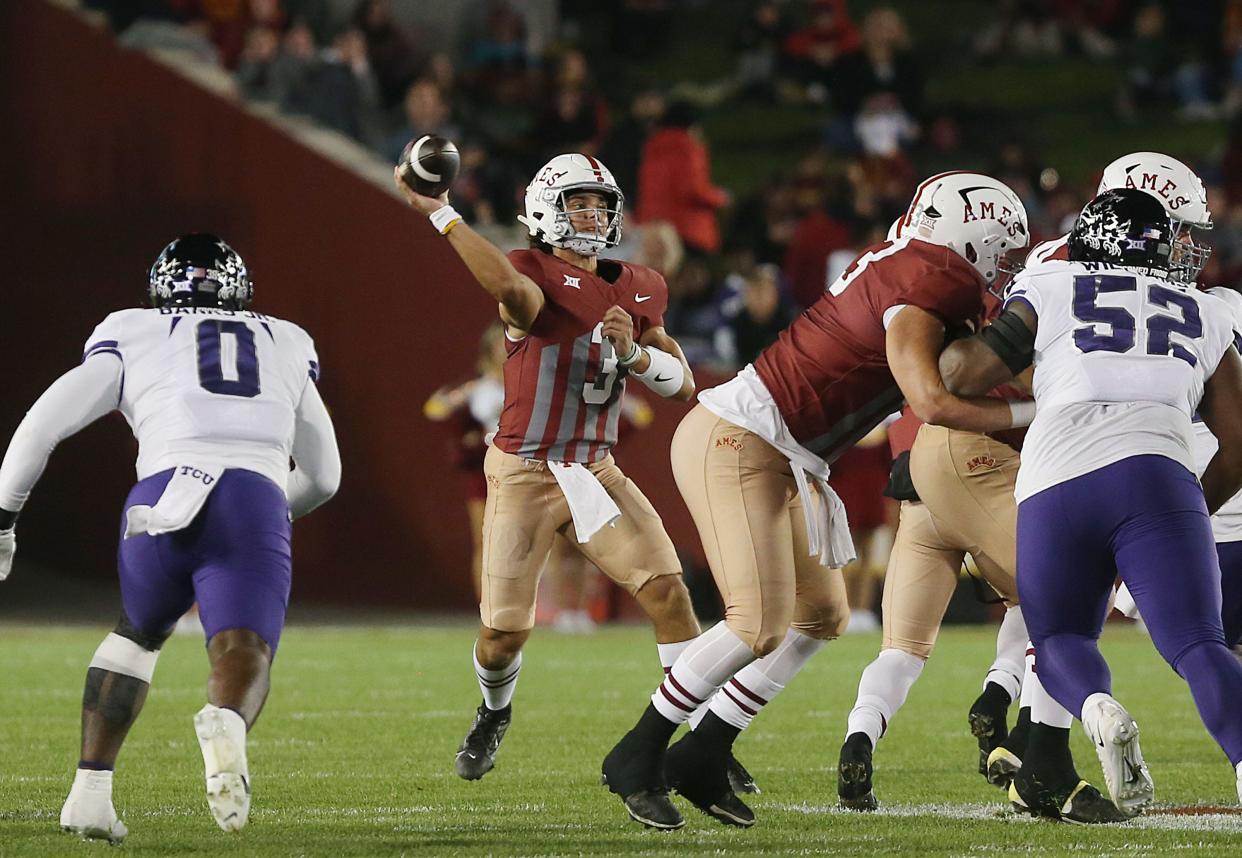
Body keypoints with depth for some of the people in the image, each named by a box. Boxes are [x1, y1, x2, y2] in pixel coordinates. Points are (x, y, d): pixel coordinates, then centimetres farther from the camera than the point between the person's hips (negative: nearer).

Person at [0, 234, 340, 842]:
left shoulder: (132, 337, 25)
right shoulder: (287, 347, 32)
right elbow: (323, 478, 37)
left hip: (163, 499, 0)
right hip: (257, 506, 0)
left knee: (137, 633, 27)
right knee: (243, 664, -8)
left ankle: (91, 791, 19)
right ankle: (227, 723, -44)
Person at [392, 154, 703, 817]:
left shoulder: (638, 291, 6)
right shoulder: (533, 276, -12)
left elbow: (683, 385, 5)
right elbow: (514, 291, -39)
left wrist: (633, 351, -15)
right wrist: (437, 213, -40)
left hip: (595, 470, 4)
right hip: (524, 473, -4)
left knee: (668, 590, -14)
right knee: (503, 634, -2)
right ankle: (495, 712, 35)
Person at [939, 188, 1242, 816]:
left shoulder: (1051, 290, 19)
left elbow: (969, 372, 16)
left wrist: (953, 347, 37)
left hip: (1053, 489, 0)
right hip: (1154, 480, 0)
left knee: (1060, 640, 18)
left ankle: (1098, 707, -16)